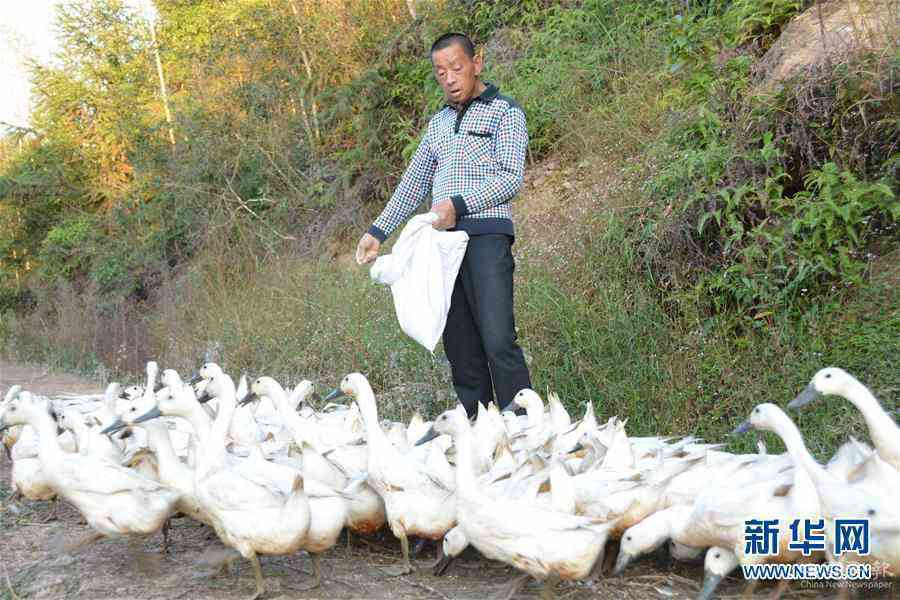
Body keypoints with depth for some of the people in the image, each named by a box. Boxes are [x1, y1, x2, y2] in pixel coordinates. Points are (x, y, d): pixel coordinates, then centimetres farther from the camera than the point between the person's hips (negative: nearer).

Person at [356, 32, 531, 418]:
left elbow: (511, 179, -7)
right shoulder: (438, 122, 23)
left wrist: (459, 204, -19)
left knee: (498, 340, -16)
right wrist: (378, 232, 16)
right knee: (460, 345, 4)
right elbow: (413, 183, 25)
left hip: (486, 235, -6)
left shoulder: (505, 112, 5)